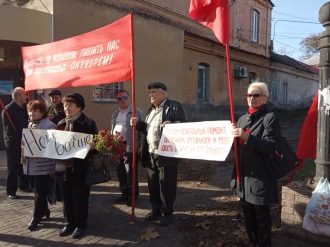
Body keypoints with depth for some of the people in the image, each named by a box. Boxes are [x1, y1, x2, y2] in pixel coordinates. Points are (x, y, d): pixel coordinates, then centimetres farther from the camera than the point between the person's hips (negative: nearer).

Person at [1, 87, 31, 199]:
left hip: (24, 142, 6)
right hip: (13, 143, -6)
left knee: (24, 166, 12)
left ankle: (24, 185, 27)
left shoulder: (24, 108, 11)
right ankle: (11, 191, 10)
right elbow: (8, 129, -16)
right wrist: (17, 141, -21)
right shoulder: (8, 109, -11)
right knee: (13, 168, 1)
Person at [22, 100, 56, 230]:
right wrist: (24, 144, -1)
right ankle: (44, 210, 35)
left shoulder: (49, 125, -14)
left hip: (42, 163, -8)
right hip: (31, 162, 9)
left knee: (40, 190, 0)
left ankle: (37, 216, 15)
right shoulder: (30, 124, 14)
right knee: (34, 187, 17)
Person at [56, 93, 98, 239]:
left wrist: (92, 146, -29)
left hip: (80, 167, -6)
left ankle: (81, 225, 21)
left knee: (79, 198, 5)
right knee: (67, 198, 14)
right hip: (64, 166, 6)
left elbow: (96, 145, -9)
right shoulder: (61, 124, 11)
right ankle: (70, 223, 29)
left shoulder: (88, 124, -7)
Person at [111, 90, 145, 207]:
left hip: (130, 147, -6)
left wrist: (141, 146, -13)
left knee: (130, 172, 0)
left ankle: (133, 195, 16)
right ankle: (124, 193, 27)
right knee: (120, 171, 12)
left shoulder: (137, 112, -4)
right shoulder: (115, 114, 17)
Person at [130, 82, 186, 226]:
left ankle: (166, 213, 18)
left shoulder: (174, 106, -6)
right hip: (151, 155, 7)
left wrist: (171, 125, -31)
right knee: (153, 184, 16)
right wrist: (138, 123, 4)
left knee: (166, 185, 2)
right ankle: (156, 209, 31)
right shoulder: (151, 109, 18)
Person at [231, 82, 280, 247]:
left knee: (262, 216, 6)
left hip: (260, 176, -7)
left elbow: (270, 147, -17)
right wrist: (234, 136, -5)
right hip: (243, 174, 7)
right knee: (248, 214, 18)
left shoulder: (270, 118, -8)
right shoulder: (243, 119, 12)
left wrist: (247, 137, -27)